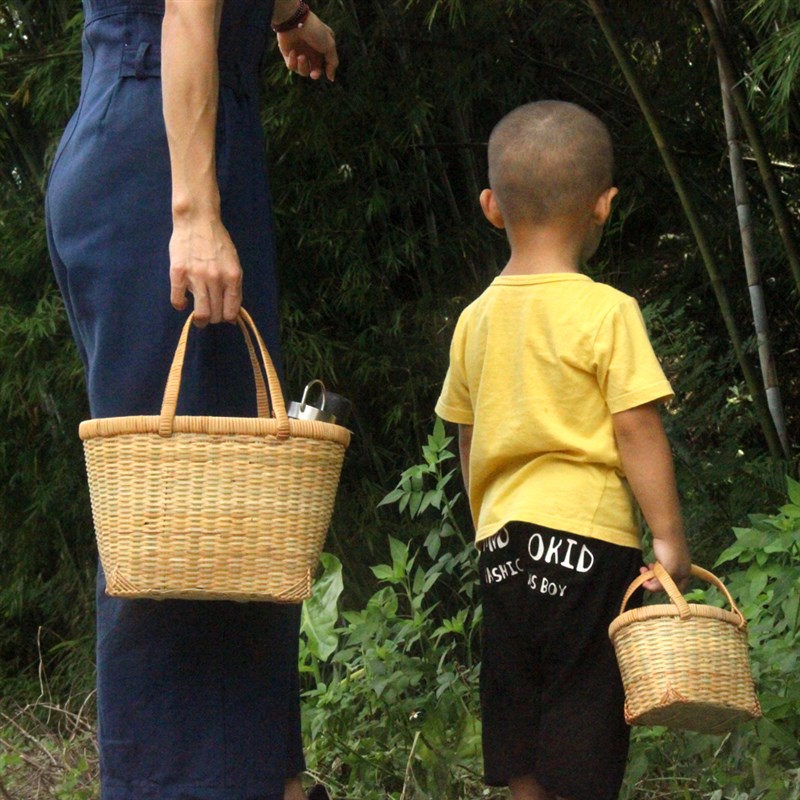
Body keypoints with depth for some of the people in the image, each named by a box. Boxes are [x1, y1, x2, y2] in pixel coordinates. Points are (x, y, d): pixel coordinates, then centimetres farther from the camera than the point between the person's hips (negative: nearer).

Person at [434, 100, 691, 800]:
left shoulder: (475, 320, 8)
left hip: (502, 539, 5)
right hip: (588, 533, -5)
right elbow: (636, 431, -12)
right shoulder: (606, 311, -9)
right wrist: (670, 537, -7)